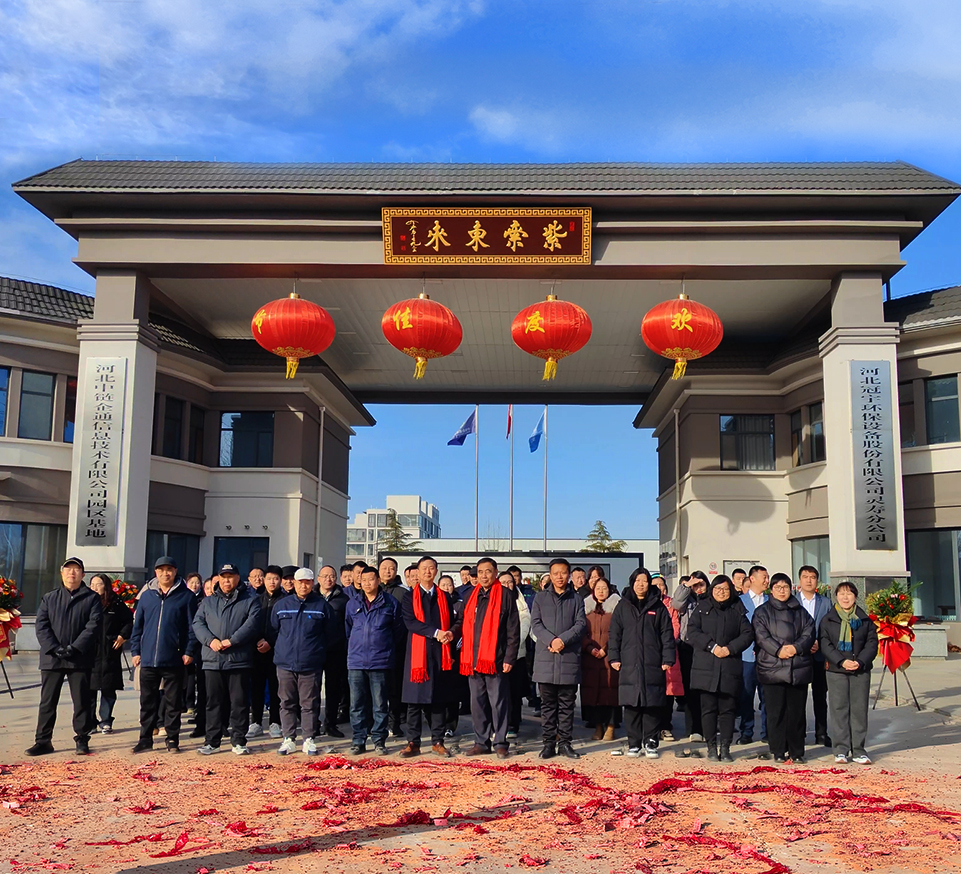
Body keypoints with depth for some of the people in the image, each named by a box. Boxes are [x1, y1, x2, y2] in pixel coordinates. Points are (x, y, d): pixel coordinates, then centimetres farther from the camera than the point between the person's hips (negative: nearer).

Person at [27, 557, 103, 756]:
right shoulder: (49, 598, 13)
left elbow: (93, 625, -5)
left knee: (82, 701, 3)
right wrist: (54, 649, -12)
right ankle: (43, 741, 13)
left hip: (80, 659, -2)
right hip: (51, 658, 2)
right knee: (47, 701, 5)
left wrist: (75, 647, -16)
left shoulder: (92, 598, 5)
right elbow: (41, 626, 3)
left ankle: (82, 740, 12)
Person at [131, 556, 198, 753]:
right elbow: (137, 625, 12)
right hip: (148, 659, 3)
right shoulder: (147, 595, 9)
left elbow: (192, 626, -1)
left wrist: (190, 651, -7)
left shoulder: (186, 596, 1)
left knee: (173, 702, 6)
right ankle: (145, 739, 19)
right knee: (148, 702, 9)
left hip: (174, 660, -2)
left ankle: (172, 739, 15)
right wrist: (136, 650, 6)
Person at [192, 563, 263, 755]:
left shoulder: (250, 599, 4)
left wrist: (231, 640, -16)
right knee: (214, 702, 8)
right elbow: (197, 623, 7)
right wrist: (210, 640, -11)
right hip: (212, 660, 3)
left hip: (239, 660, -3)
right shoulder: (208, 602, 16)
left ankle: (238, 742, 10)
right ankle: (212, 742, 16)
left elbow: (252, 623, -8)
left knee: (240, 702, 1)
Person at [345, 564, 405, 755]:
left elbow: (399, 631, 9)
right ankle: (358, 741, 11)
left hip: (381, 662, -2)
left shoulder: (391, 603, 2)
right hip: (356, 661, 3)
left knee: (380, 705, 2)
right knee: (357, 704, 4)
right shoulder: (353, 604, 10)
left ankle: (379, 741, 11)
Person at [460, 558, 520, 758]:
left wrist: (510, 657, -9)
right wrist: (464, 656, 8)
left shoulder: (506, 596, -1)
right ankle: (481, 742, 17)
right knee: (477, 702, 9)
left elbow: (513, 630, -3)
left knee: (498, 702, 0)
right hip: (474, 659, 5)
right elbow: (465, 628, 16)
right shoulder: (471, 597, 13)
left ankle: (500, 743, 9)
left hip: (496, 659, -5)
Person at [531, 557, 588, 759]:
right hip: (545, 658, 0)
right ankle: (549, 743, 10)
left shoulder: (576, 599, 11)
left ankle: (565, 743, 11)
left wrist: (563, 640, -15)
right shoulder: (540, 597, 11)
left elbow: (581, 624, 0)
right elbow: (535, 623, 2)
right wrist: (551, 640, -15)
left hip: (569, 658, 0)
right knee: (548, 703, 4)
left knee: (567, 703, 5)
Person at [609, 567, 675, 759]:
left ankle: (651, 743, 11)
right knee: (632, 705, 2)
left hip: (653, 665, 0)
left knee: (652, 705, 1)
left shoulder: (658, 607, 8)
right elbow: (614, 634, 9)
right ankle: (634, 743, 11)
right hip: (629, 665, 1)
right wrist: (614, 657, 1)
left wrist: (668, 659, -2)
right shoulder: (623, 607, 10)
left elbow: (667, 635, 6)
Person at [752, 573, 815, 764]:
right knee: (776, 712, -2)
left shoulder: (800, 612, 16)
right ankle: (779, 752, 5)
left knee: (797, 711, 3)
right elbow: (761, 635, -5)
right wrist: (778, 650, -18)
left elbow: (808, 633, 6)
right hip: (772, 668, -2)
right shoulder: (762, 612, 7)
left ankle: (797, 752, 11)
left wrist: (796, 647, -12)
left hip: (798, 668, 2)